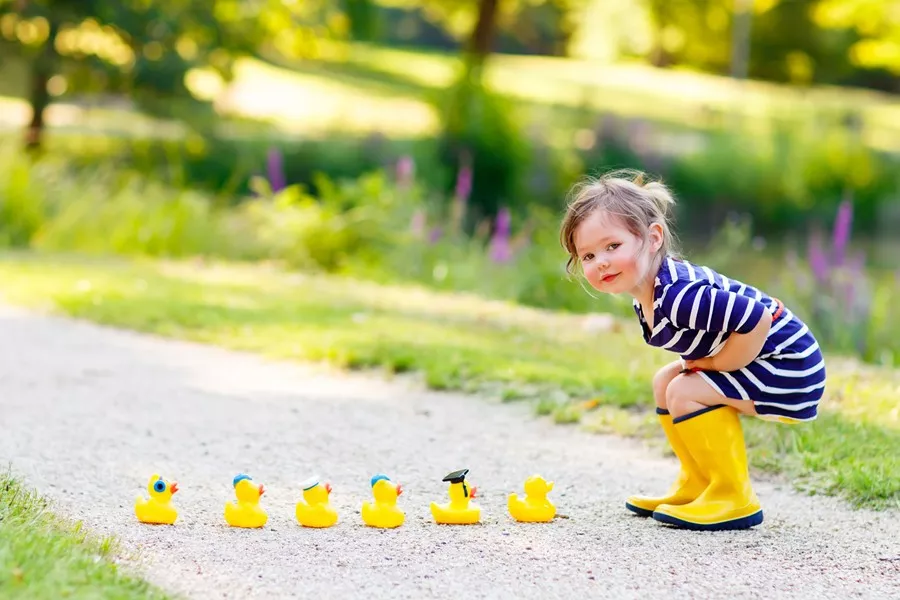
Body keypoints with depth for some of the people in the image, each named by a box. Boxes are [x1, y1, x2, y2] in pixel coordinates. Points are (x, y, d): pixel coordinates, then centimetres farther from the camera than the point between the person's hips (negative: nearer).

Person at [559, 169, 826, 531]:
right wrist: (698, 363, -3)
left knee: (684, 392, -19)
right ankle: (697, 485, 23)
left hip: (789, 367, -11)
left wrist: (712, 364, -20)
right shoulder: (647, 298, 2)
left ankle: (734, 498, -10)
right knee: (665, 381, 16)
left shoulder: (678, 295, -31)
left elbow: (757, 321, -35)